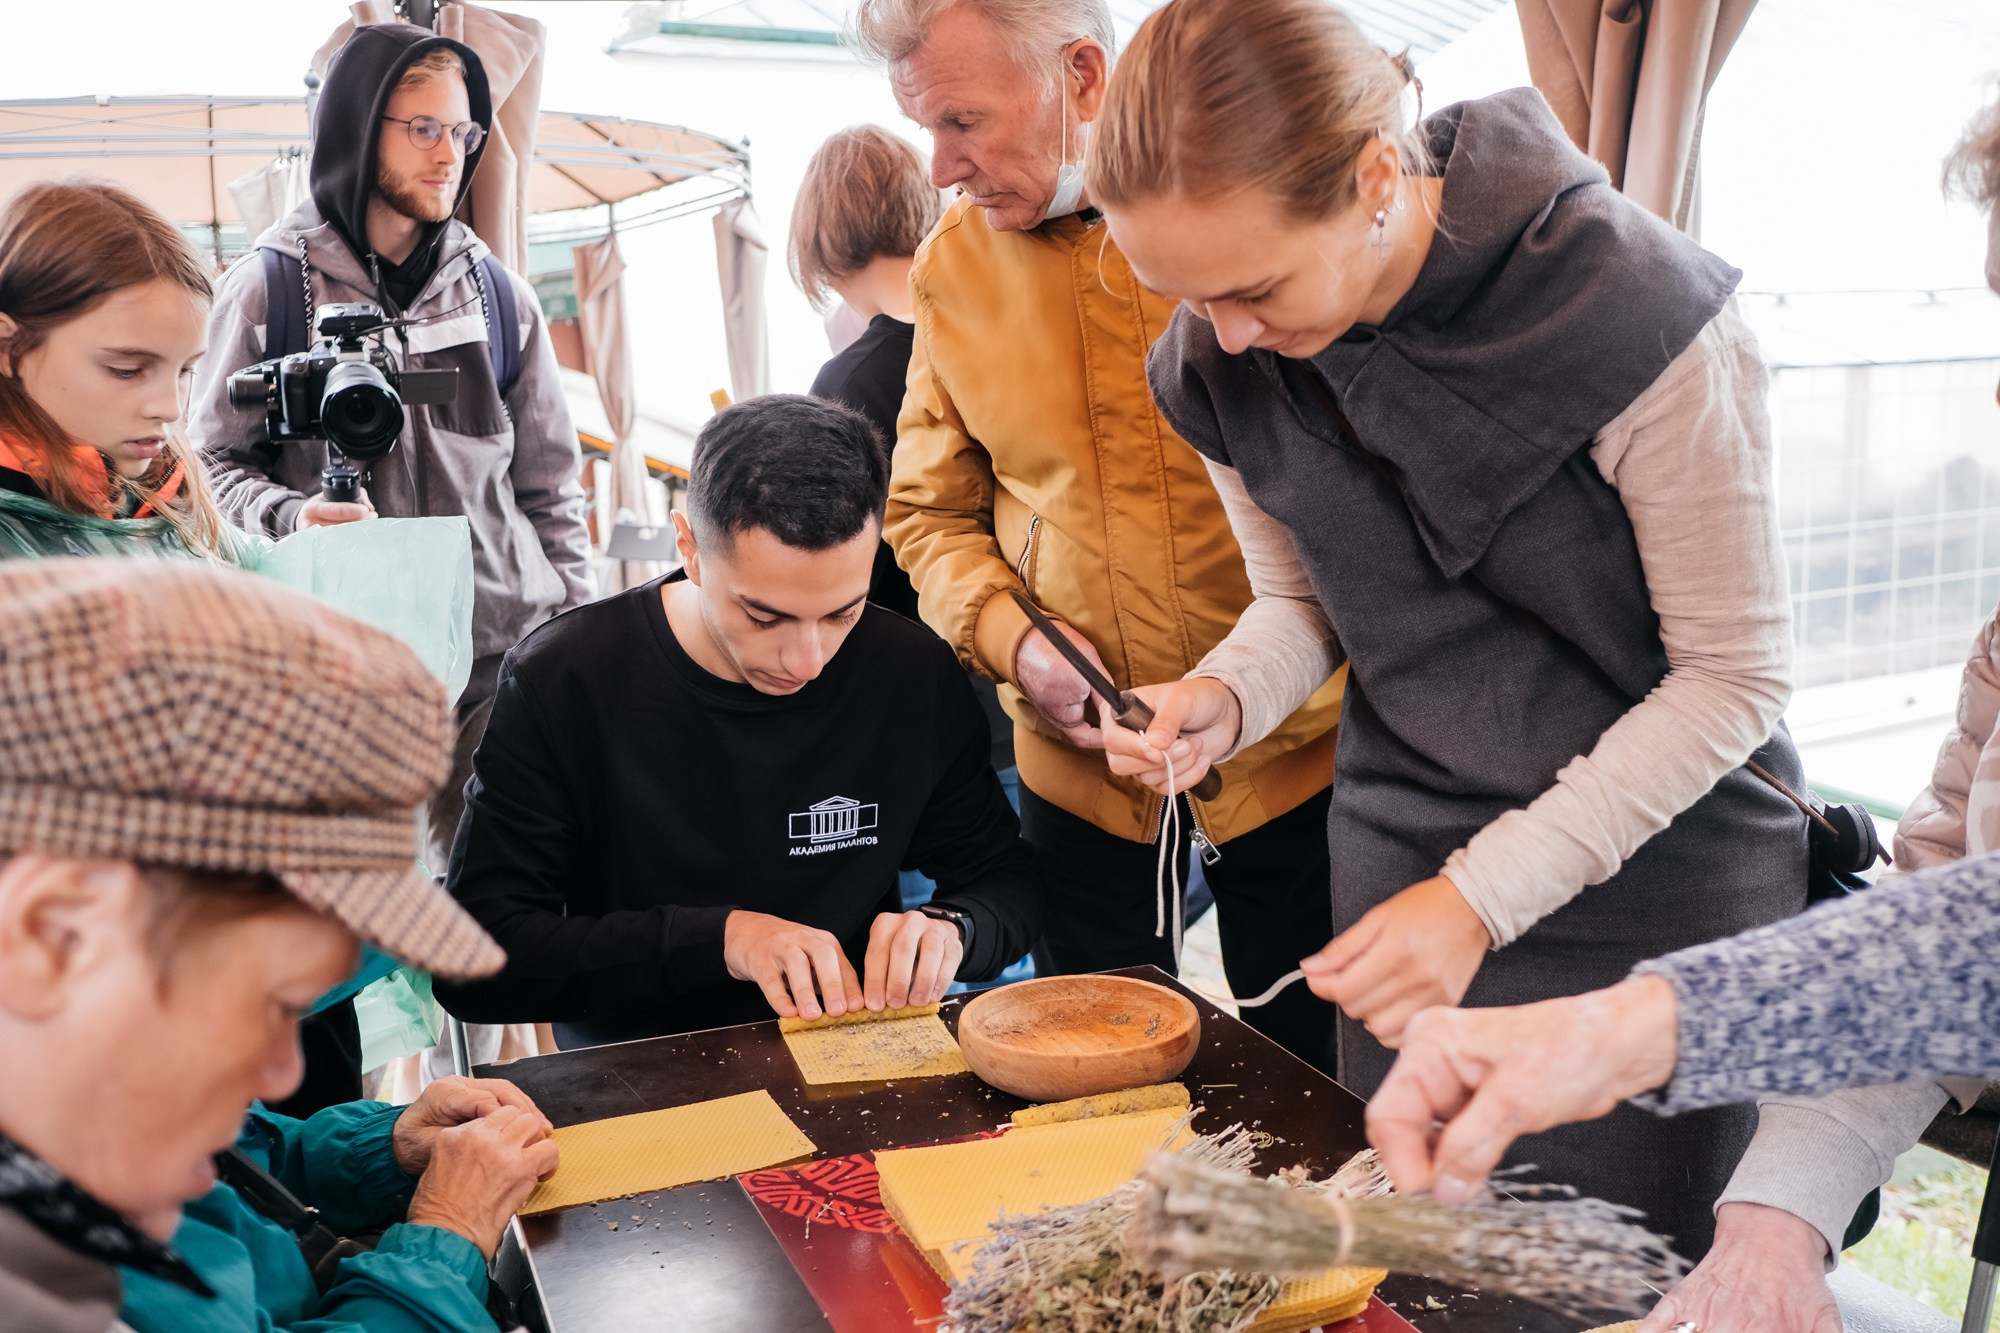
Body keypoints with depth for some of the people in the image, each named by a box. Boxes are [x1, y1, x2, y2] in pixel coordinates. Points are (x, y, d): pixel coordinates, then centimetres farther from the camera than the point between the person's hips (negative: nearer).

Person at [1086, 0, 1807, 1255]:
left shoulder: (1638, 312, -25)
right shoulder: (1218, 366, -9)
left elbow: (1736, 677, -17)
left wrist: (1483, 894, -21)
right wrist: (1222, 699, -16)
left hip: (1661, 868, -4)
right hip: (1402, 857, 4)